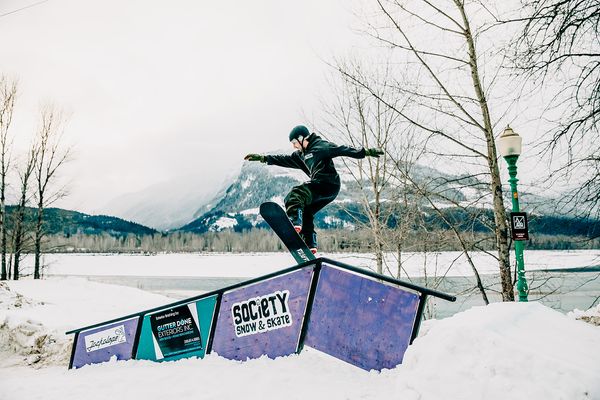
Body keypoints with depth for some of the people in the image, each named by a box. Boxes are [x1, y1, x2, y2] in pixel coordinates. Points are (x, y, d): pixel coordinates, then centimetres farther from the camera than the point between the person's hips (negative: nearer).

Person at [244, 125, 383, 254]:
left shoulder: (320, 146, -3)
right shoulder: (301, 154, 24)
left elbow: (341, 149, -11)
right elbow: (285, 160, 30)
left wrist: (364, 152, -21)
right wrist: (262, 158, 28)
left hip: (329, 184, -10)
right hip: (319, 186, 10)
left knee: (295, 194, -26)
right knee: (305, 213, 13)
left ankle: (295, 225, -44)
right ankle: (310, 246, 15)